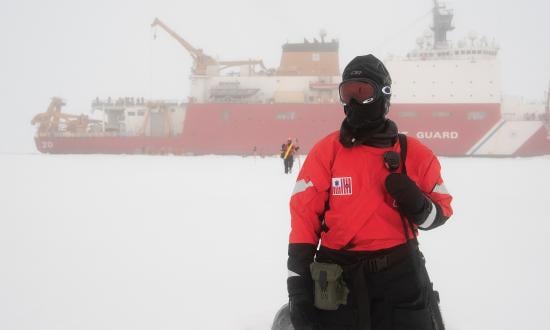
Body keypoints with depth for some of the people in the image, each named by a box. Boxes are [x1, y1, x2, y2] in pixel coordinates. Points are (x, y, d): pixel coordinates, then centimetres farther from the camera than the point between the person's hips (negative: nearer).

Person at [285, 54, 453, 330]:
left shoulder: (414, 154, 0)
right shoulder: (326, 151, -2)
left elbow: (442, 209, 8)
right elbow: (304, 216, -4)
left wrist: (418, 206, -16)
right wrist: (299, 286, -9)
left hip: (401, 276, 1)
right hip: (337, 280, 0)